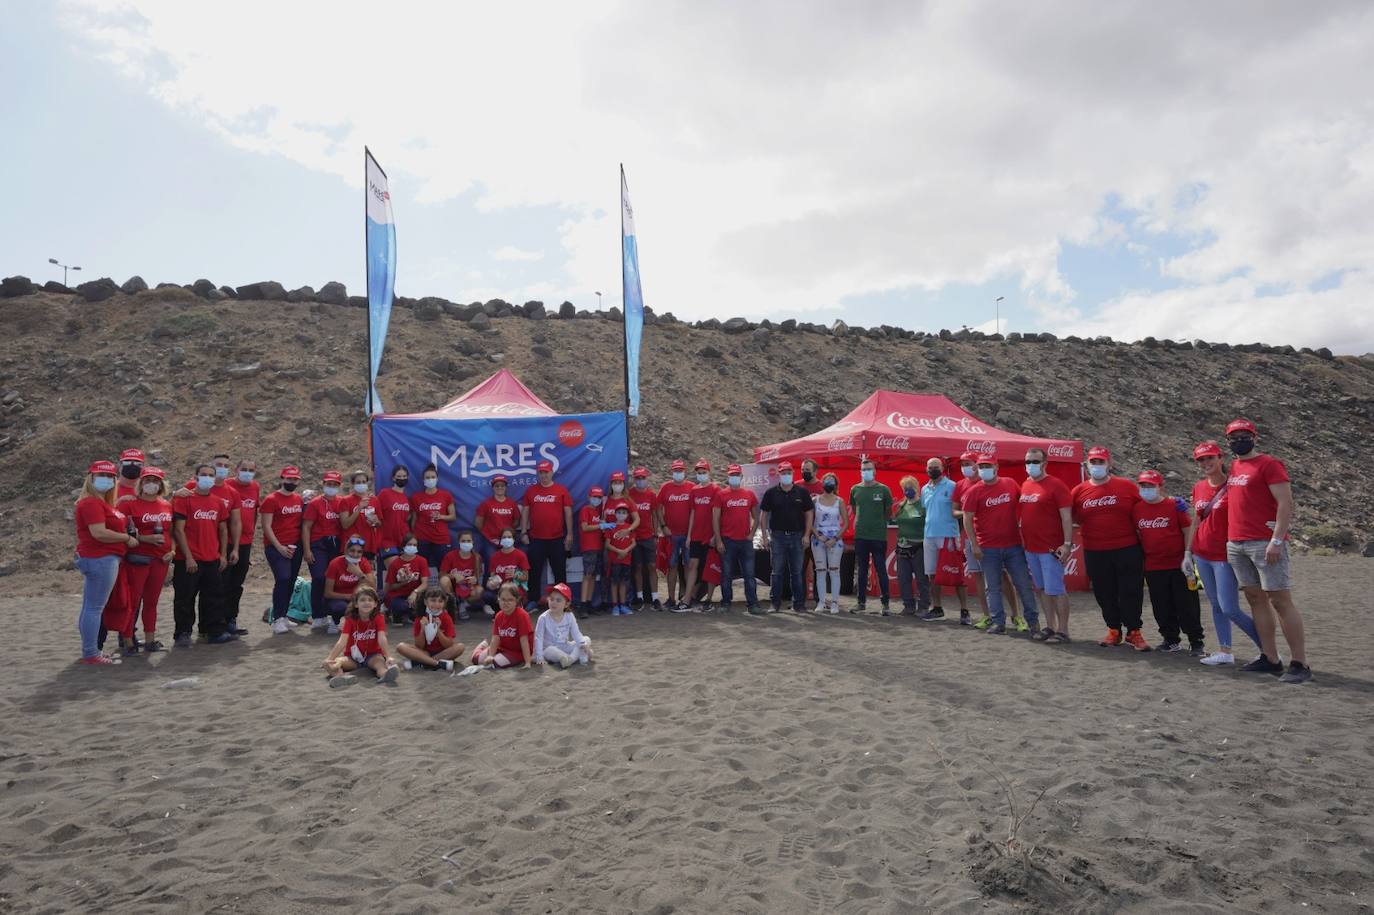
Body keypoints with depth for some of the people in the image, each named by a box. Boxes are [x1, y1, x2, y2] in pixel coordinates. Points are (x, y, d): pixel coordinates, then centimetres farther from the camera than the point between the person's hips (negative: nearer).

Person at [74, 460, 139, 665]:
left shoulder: (102, 502, 17)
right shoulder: (91, 503, -13)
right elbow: (99, 533, -21)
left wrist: (127, 533, 6)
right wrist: (127, 538, -12)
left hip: (100, 559, 11)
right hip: (100, 560, -11)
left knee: (90, 608, 14)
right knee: (95, 608, -6)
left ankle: (91, 651, 22)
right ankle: (91, 654, -1)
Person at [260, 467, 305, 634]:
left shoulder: (299, 499, 11)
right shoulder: (271, 499, -6)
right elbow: (266, 526, -9)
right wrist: (279, 547, -14)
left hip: (296, 547, 6)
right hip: (276, 547, -6)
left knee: (291, 582, 9)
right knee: (283, 579, -17)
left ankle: (282, 616, 19)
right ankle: (277, 620, -11)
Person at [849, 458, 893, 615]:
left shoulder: (883, 489, -1)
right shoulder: (855, 489, 6)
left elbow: (889, 512, 8)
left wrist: (878, 522, 7)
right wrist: (862, 522, 10)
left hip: (879, 536, -3)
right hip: (860, 535, 3)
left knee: (881, 570, -1)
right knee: (861, 570, 9)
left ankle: (885, 603, 6)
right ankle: (861, 601, 18)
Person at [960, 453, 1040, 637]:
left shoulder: (1011, 484, 3)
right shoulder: (974, 492, -4)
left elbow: (1023, 504, 18)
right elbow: (967, 520, -6)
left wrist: (1022, 524, 9)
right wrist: (975, 545, -10)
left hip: (1014, 545, 2)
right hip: (988, 549, -2)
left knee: (1024, 583, 6)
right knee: (993, 587, 5)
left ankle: (1032, 620, 18)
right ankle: (998, 622, 13)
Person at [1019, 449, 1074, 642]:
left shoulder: (1056, 485, -10)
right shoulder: (1025, 485, 11)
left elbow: (1066, 517, -13)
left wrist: (1067, 543, -18)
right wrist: (1023, 540, 15)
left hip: (1051, 548, -7)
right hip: (1031, 547, 7)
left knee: (1056, 590, -4)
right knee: (1044, 589, 14)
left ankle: (1063, 631, 4)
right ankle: (1050, 627, 23)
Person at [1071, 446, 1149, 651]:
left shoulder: (1127, 487, -1)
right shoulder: (1078, 491, 3)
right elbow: (1072, 518, 14)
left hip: (1127, 550, -2)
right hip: (1094, 553, 2)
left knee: (1131, 592, 3)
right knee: (1105, 594, 10)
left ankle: (1133, 632, 16)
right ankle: (1114, 630, 25)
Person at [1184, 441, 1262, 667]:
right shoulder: (1198, 488, 9)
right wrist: (1188, 552, 12)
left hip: (1225, 555, -6)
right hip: (1202, 555, 6)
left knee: (1229, 609, -7)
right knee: (1216, 605, 10)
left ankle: (1267, 647, 10)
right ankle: (1224, 651, 16)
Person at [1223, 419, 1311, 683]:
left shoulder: (1269, 464, -6)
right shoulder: (1233, 468, 16)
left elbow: (1285, 504, -12)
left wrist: (1276, 540, -18)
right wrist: (1231, 537, 17)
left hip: (1265, 543, -8)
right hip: (1235, 544, 8)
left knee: (1280, 600, -6)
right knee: (1256, 599, 9)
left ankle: (1300, 664, -1)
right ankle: (1270, 659, 16)